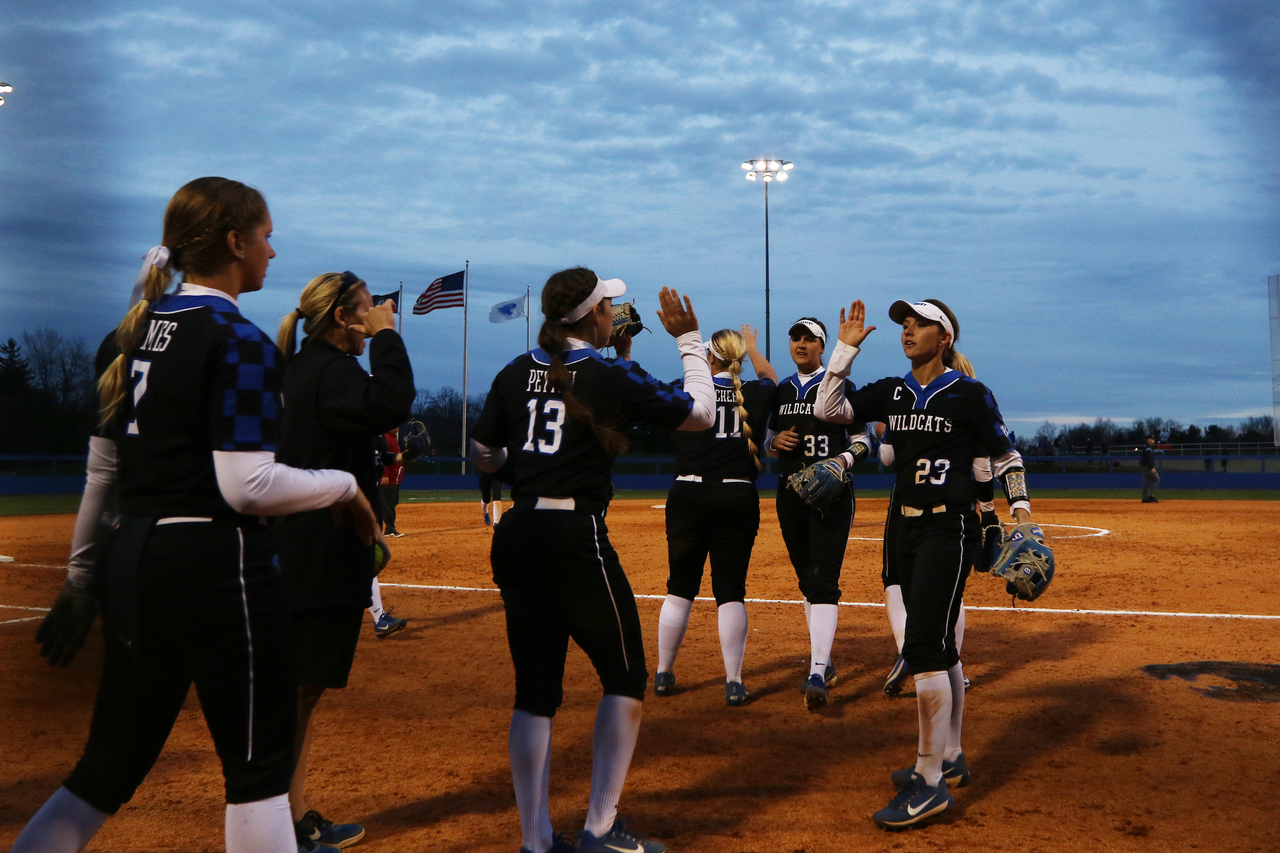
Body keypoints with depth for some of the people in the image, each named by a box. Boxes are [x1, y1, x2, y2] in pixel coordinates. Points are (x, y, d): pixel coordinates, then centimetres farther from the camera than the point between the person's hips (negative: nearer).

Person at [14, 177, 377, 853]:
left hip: (130, 563, 8)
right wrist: (344, 485, -4)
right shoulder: (240, 341, -12)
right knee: (258, 766, 4)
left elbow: (101, 471, 16)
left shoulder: (136, 330, 12)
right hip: (217, 567, -8)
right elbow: (245, 486, -19)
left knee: (109, 766, 17)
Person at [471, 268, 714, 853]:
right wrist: (690, 340, 13)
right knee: (625, 676, 10)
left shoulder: (516, 373, 8)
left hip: (514, 537, 6)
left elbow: (484, 457, 14)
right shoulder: (613, 377, -6)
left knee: (535, 688, 10)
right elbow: (700, 413, 3)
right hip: (574, 538, -6)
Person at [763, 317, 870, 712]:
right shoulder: (782, 390, 13)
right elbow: (769, 439, 20)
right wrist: (774, 441, -4)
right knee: (806, 578, 12)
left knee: (823, 580, -14)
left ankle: (817, 676, -20)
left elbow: (863, 441, -1)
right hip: (790, 491, 6)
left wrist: (841, 460, -20)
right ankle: (824, 660, 26)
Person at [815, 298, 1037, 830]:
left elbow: (1004, 455, 1)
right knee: (937, 646, 14)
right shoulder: (891, 393, 9)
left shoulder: (969, 394, -5)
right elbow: (828, 409, -1)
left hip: (950, 529, -7)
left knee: (923, 645, -13)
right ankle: (949, 758, 26)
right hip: (909, 527, 7)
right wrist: (846, 348, -3)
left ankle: (930, 782, -7)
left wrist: (1021, 512, -6)